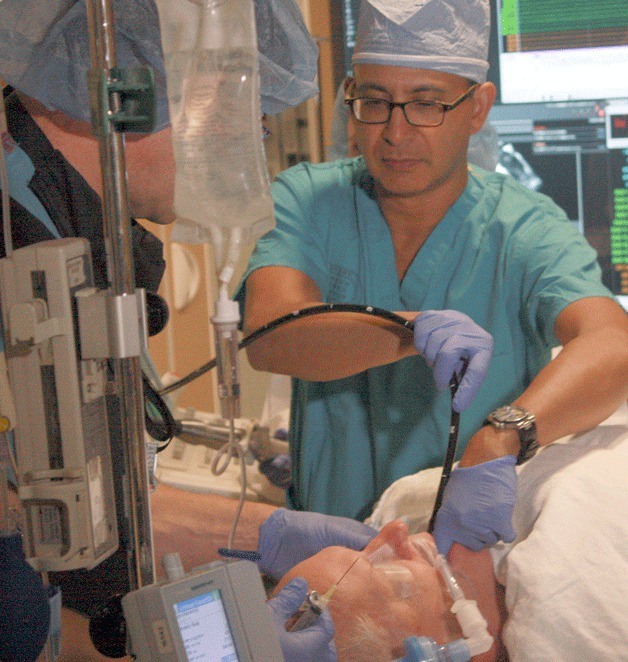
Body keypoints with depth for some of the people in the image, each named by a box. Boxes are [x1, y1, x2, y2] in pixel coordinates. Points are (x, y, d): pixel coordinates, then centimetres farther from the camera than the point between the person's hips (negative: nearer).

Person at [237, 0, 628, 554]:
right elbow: (269, 336, -18)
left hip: (481, 549, -2)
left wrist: (497, 443, -42)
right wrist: (418, 331, -35)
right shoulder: (305, 201, 0)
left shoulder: (525, 230, -6)